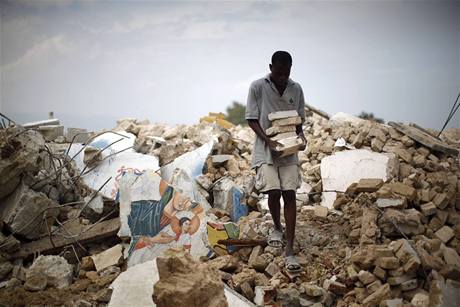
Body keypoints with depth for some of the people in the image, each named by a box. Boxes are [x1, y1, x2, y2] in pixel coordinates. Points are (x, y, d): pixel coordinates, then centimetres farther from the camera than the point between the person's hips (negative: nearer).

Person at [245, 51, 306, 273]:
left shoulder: (296, 89, 5)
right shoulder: (257, 87, -5)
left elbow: (299, 119, 12)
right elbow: (251, 119, -4)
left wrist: (301, 136, -9)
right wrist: (268, 140, -17)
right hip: (265, 149, -2)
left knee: (289, 194, -7)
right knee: (273, 192, -11)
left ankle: (289, 250, -4)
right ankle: (277, 228, 23)